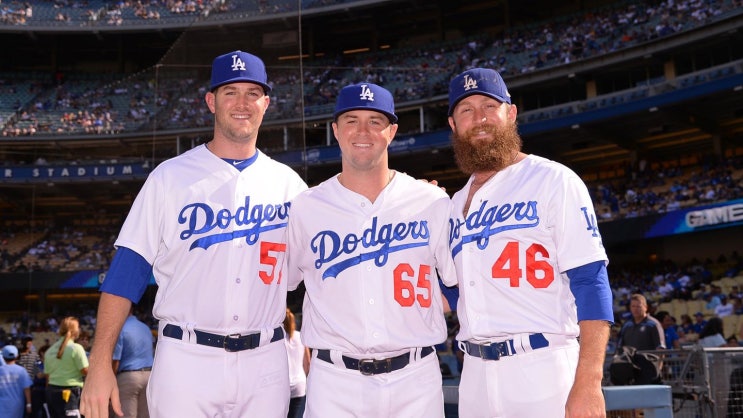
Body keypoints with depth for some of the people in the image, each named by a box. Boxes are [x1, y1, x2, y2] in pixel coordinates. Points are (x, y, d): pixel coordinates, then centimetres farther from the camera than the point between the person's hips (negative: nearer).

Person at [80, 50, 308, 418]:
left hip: (265, 362, 2)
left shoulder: (288, 183, 8)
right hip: (185, 360, -2)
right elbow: (126, 269, -3)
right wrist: (100, 365, -9)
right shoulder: (170, 177, 1)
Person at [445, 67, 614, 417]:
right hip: (475, 375, 6)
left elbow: (590, 281, -10)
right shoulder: (457, 203, 16)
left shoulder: (553, 181, -2)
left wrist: (588, 384, -20)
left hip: (543, 371, -5)